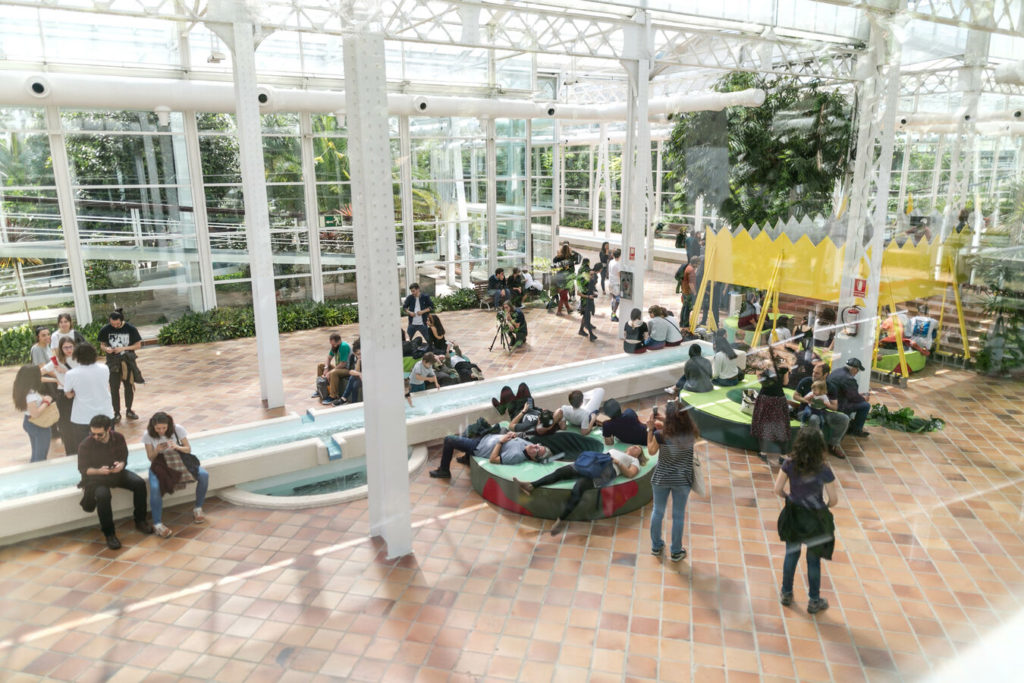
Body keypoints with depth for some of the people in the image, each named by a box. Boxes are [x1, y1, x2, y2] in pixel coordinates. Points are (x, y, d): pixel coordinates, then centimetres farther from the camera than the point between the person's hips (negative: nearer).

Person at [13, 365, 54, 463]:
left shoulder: (22, 390, -1)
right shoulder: (31, 394, -29)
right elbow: (35, 413, -33)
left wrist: (42, 399, -1)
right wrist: (46, 402, -22)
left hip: (28, 422, 9)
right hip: (39, 425, -9)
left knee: (35, 454, 24)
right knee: (41, 456, 5)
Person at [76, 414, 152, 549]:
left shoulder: (118, 438, -5)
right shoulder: (85, 445, -15)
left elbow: (124, 457, 6)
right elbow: (83, 468, -9)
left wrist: (121, 464, -18)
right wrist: (99, 471, -28)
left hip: (117, 472, 4)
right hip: (96, 477, -4)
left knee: (140, 483, -20)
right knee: (103, 495, -35)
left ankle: (140, 521, -3)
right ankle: (109, 534, -21)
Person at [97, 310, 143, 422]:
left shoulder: (130, 329, -9)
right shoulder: (106, 329, -6)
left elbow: (138, 345, -5)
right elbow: (102, 344, 5)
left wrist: (124, 348, -18)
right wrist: (106, 348, -18)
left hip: (128, 362, 0)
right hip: (113, 363, 0)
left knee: (129, 387, 10)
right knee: (114, 388, 2)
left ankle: (129, 410, 26)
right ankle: (117, 413, 14)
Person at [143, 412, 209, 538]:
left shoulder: (177, 429, -10)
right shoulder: (148, 435, -10)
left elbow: (188, 449, -4)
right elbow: (150, 458, -3)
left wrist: (177, 447, -26)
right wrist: (157, 450, -25)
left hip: (179, 460, 2)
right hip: (159, 464, -2)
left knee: (204, 475, -22)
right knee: (155, 488, -35)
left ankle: (198, 509, -3)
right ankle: (157, 524, -21)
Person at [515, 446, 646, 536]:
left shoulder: (634, 461, 26)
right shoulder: (614, 450, 41)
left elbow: (630, 474, 7)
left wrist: (618, 462, -4)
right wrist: (587, 457, 9)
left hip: (607, 469, -6)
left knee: (580, 485, -34)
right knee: (561, 471, -16)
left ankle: (561, 520, -40)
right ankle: (531, 486, -28)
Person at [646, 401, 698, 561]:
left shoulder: (660, 435, -24)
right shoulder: (691, 434, -18)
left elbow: (651, 451, -5)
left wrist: (650, 429, -3)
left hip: (661, 479, 0)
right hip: (682, 481, 1)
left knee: (657, 512, 21)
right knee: (678, 515, 16)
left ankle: (656, 546, 38)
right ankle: (676, 551, 31)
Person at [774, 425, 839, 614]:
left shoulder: (789, 464, -17)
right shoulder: (823, 470, -22)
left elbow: (778, 489, -11)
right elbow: (834, 500, -14)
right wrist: (825, 506, 8)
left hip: (793, 515, 2)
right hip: (815, 519, -2)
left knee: (791, 555, 21)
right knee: (813, 560, 15)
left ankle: (786, 594, 35)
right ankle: (814, 601, 32)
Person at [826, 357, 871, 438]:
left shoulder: (836, 372, 9)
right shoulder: (848, 379, -20)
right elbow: (854, 397, -15)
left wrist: (859, 396, 18)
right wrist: (863, 398, 5)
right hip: (839, 407, -10)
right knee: (866, 405, -3)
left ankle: (849, 427, 33)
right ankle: (856, 430, 10)